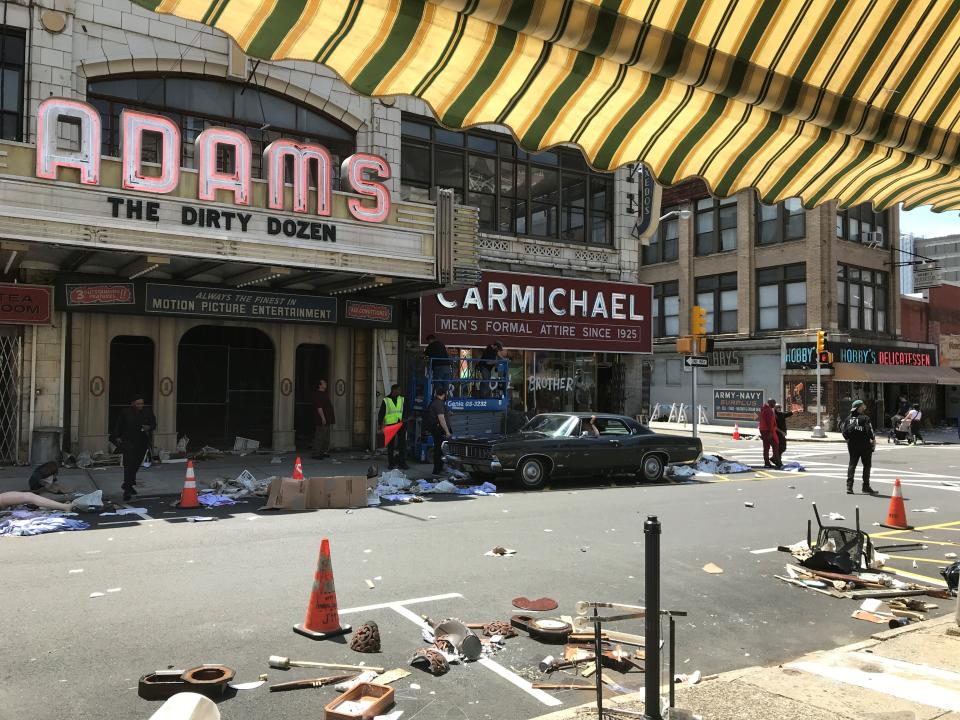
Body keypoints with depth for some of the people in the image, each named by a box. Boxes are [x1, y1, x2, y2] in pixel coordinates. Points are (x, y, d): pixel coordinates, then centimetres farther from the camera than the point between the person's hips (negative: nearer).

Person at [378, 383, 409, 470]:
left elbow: (405, 411, 10)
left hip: (401, 424, 2)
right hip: (390, 425, -2)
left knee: (402, 444, -2)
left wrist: (404, 418, -9)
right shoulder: (386, 400, 3)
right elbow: (381, 413, 4)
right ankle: (391, 463, 13)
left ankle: (403, 463, 2)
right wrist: (380, 424, -5)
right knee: (390, 445, 5)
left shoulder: (402, 399, 11)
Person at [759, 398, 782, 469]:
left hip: (763, 430, 9)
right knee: (775, 445, -5)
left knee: (766, 447, 8)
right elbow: (769, 421, -21)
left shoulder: (763, 409, 17)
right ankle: (777, 462, -5)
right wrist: (770, 432, -24)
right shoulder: (769, 410, -14)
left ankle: (767, 463, 8)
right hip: (769, 430, -9)